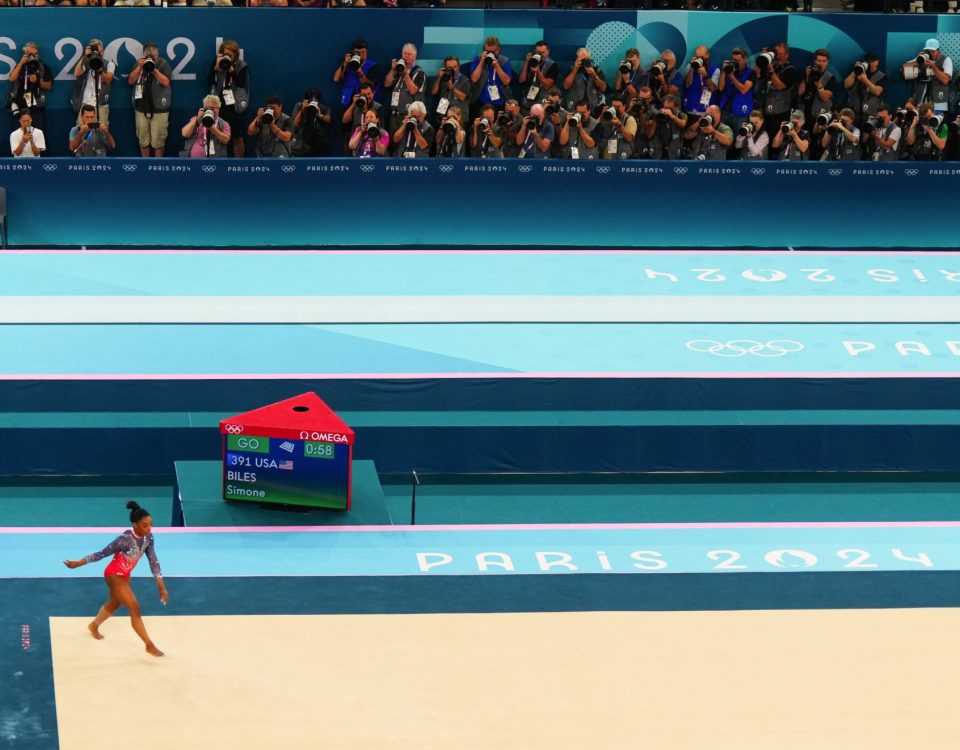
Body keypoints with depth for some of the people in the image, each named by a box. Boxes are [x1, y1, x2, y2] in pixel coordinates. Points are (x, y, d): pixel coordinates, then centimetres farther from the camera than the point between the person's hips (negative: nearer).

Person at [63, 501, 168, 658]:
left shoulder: (148, 538, -13)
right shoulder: (125, 539, -35)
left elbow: (154, 561, -6)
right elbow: (102, 553, -26)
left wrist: (162, 587, -4)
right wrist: (78, 563, -18)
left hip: (125, 575, 8)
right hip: (114, 575, -8)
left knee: (113, 604, 29)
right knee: (134, 608, -12)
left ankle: (94, 626, 56)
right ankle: (149, 645, -4)